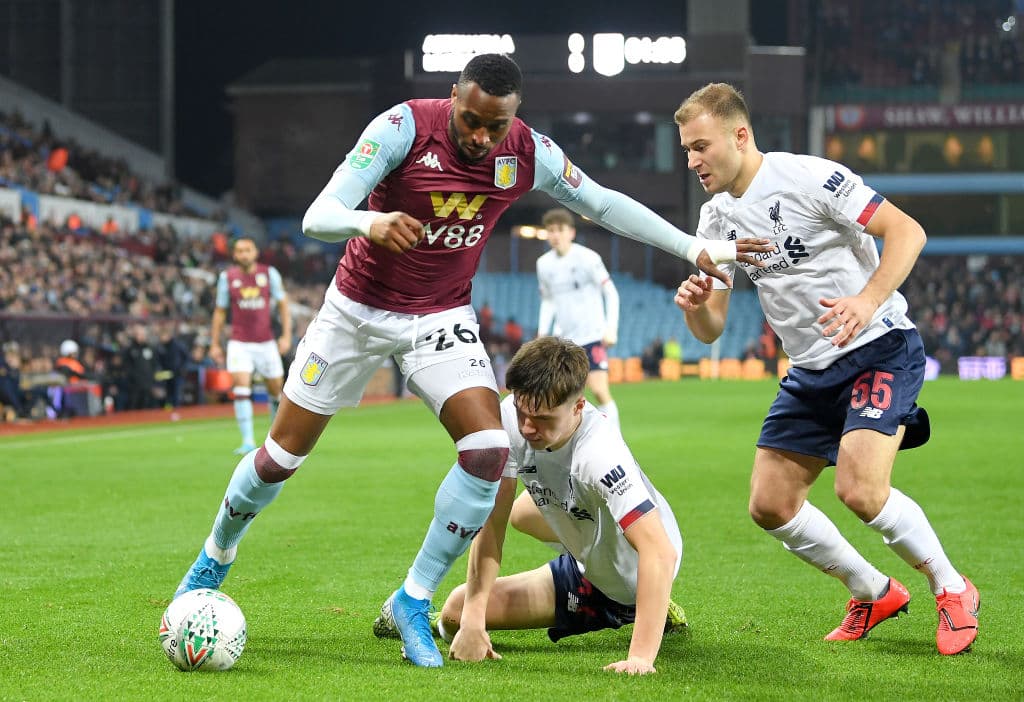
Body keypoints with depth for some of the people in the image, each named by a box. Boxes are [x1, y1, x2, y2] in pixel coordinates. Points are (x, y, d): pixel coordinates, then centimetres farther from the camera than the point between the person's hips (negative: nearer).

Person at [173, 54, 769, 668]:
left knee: (489, 451, -20)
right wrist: (369, 223, -51)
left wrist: (696, 249, -1)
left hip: (442, 318, 2)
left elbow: (604, 203, 2)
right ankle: (215, 560, 35)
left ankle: (415, 601, -4)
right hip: (359, 309, -2)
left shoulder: (530, 154, -14)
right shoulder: (404, 126, -24)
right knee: (283, 456, 5)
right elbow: (317, 217, -29)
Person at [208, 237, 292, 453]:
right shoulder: (227, 277, 1)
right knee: (241, 387, -17)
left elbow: (282, 304, 5)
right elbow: (220, 312, 8)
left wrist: (286, 335, -4)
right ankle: (247, 441, -18)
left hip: (266, 342, 1)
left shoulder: (269, 273, 0)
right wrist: (215, 344, 5)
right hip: (239, 343, -1)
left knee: (276, 389, 7)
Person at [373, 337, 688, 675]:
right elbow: (492, 520, -20)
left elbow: (660, 552, -46)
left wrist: (640, 657, -54)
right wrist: (473, 619, -28)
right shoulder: (511, 416, -22)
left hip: (625, 583, -6)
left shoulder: (599, 455, -40)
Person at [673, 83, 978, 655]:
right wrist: (694, 306, -15)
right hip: (811, 371, 8)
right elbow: (712, 330, 8)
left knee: (860, 489, -24)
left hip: (882, 348, -8)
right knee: (770, 505, 1)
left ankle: (952, 590, 0)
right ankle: (874, 593, 21)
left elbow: (907, 231, -18)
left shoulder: (810, 177, -15)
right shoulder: (717, 219, 7)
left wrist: (867, 302, -31)